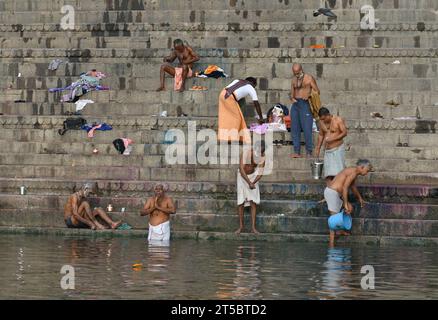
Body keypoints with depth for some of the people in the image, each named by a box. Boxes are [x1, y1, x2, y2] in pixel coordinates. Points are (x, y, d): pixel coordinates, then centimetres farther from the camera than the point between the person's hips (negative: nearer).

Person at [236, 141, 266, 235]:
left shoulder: (262, 156, -15)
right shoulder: (246, 153, -28)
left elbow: (260, 172, -12)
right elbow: (242, 170, -29)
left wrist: (253, 183, -27)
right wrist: (249, 183, -33)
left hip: (253, 177, 3)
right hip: (242, 177, -3)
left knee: (253, 202, -5)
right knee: (241, 202, -5)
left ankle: (253, 227, -4)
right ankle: (241, 226, 5)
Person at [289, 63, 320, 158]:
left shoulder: (309, 78, 1)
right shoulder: (294, 80, 16)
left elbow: (317, 91, -1)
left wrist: (308, 95, -18)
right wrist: (292, 98, -2)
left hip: (305, 104, -6)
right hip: (295, 104, 6)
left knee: (307, 128, -10)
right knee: (295, 128, 0)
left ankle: (309, 152, -7)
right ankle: (296, 152, 1)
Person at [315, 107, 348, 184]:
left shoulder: (338, 120, -6)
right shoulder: (322, 122, 9)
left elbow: (345, 133, -10)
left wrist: (332, 139, -19)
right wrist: (318, 148, 19)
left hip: (338, 149, -5)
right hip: (327, 151, 5)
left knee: (338, 172, -12)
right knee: (328, 175, -3)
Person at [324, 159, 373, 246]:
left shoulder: (353, 171, 16)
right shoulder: (354, 172, -16)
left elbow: (353, 186, 35)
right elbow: (344, 188, -23)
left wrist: (359, 198, 49)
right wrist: (345, 204, -20)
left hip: (334, 193, 10)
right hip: (332, 193, -10)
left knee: (350, 208, 15)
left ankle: (340, 230, 20)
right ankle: (331, 243, -8)